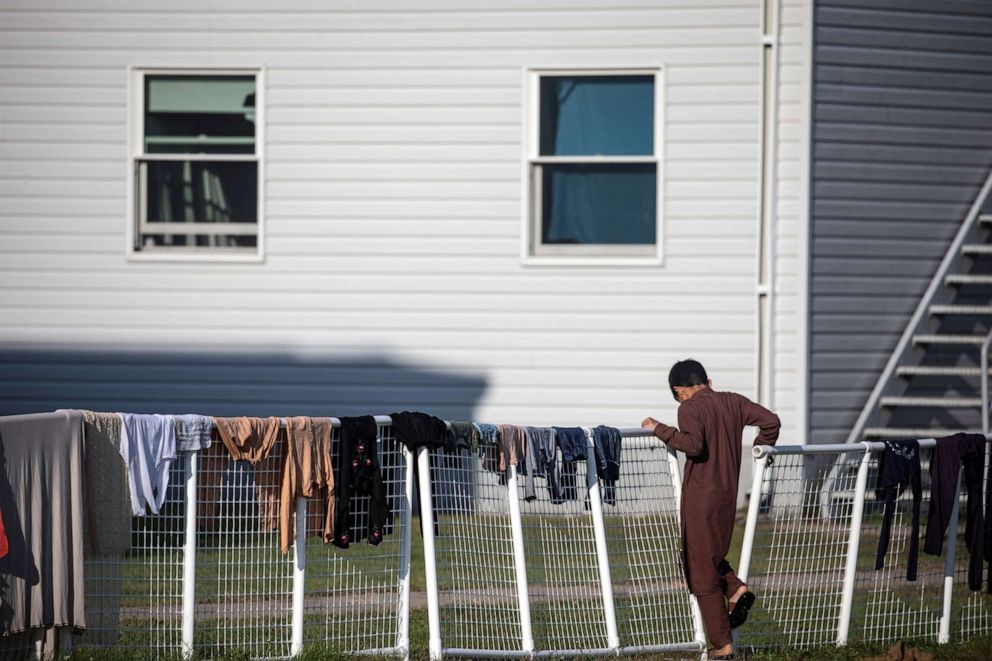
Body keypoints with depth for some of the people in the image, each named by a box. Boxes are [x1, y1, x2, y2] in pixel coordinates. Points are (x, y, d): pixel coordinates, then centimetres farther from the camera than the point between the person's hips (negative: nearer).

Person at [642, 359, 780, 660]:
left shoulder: (690, 408, -12)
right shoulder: (733, 402, 6)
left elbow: (693, 443, -27)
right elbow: (771, 421, 6)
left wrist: (659, 429, -16)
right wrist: (761, 446, 25)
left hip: (700, 499, -6)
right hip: (728, 497, 6)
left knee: (703, 573, 1)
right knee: (712, 556, 27)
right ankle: (736, 590, -1)